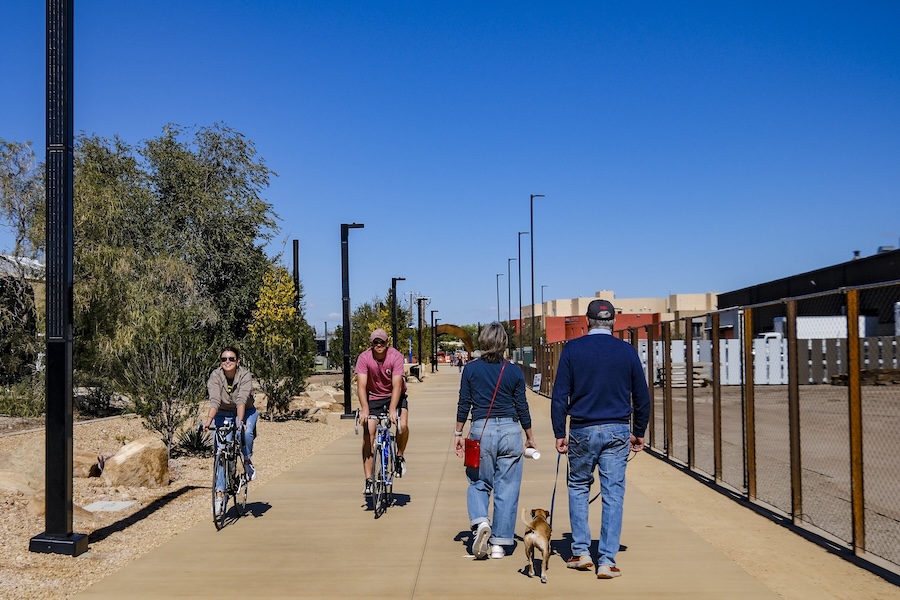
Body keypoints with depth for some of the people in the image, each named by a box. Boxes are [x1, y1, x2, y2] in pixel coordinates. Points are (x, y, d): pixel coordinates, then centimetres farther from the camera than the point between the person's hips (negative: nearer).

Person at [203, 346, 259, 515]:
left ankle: (248, 460, -4)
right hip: (223, 414, 1)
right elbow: (214, 401, -30)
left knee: (246, 432, -33)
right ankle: (219, 493, -3)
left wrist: (240, 421, -47)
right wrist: (209, 420, -46)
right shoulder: (215, 376, -18)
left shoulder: (245, 375, -21)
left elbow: (242, 400, -33)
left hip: (245, 411, -1)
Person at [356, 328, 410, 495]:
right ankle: (368, 481, -4)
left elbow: (397, 385, -27)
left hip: (395, 396, -1)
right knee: (368, 434, -10)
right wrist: (364, 409, -38)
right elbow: (361, 385, -25)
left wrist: (392, 410, -38)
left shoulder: (396, 356, -22)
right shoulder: (364, 358, -19)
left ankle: (400, 457, 3)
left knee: (403, 425, -27)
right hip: (373, 398, 1)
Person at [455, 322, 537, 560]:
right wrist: (530, 437, 15)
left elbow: (464, 404, 1)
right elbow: (522, 407, 4)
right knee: (507, 489, 7)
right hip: (510, 431, 0)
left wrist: (459, 433, 11)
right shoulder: (514, 371, 0)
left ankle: (480, 522, -10)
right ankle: (499, 544, 9)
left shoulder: (471, 369, -1)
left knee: (478, 483, 16)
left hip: (481, 431, 0)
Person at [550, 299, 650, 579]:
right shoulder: (627, 351, 2)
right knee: (613, 495, 4)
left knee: (578, 487, 17)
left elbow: (559, 395, -5)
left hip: (582, 430, 0)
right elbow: (642, 397, 7)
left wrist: (559, 434, 1)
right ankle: (607, 561, 4)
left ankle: (581, 552, 18)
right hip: (617, 431, 1)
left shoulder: (572, 348, -2)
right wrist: (639, 433, 18)